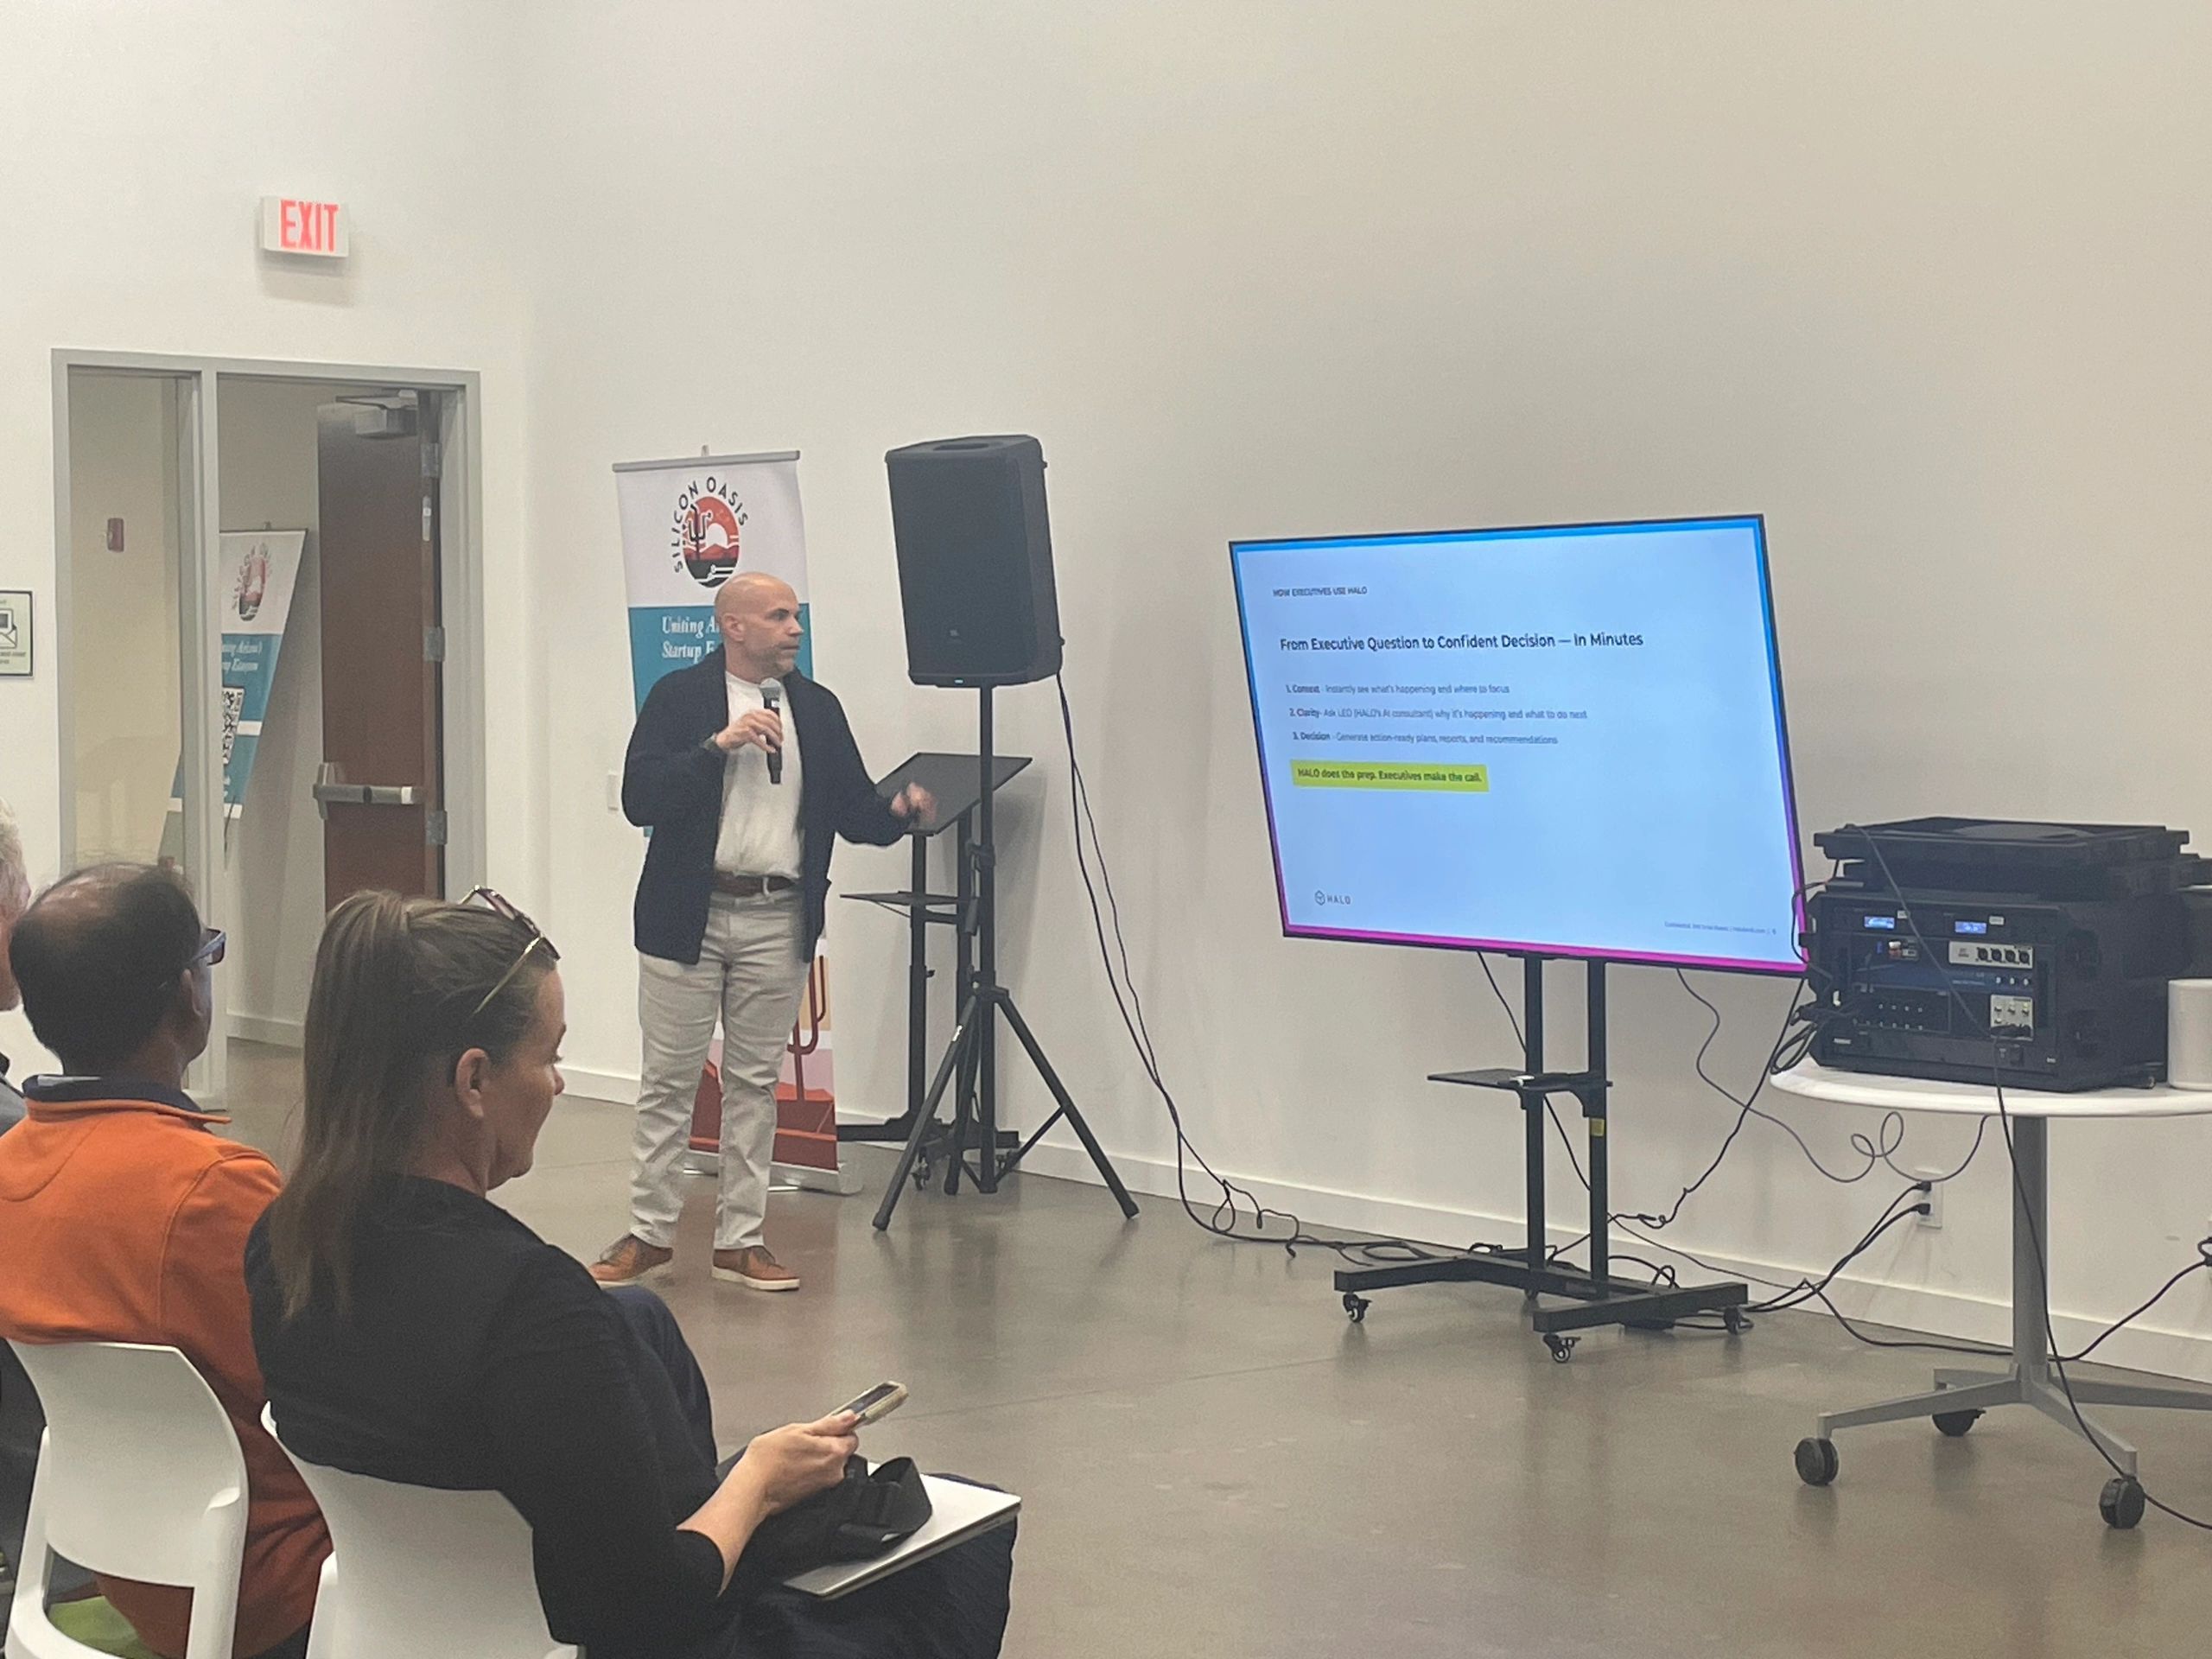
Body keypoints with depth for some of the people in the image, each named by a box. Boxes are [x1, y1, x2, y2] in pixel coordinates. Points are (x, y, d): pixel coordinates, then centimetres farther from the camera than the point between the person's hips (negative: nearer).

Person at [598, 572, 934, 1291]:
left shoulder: (818, 708, 8)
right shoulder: (679, 697, -3)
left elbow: (852, 808, 7)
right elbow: (639, 799, -13)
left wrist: (899, 811, -15)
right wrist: (719, 745, -22)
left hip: (777, 921, 3)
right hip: (688, 915, -3)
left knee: (755, 1082, 8)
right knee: (668, 1080, 4)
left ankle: (741, 1239, 16)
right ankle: (649, 1232, 15)